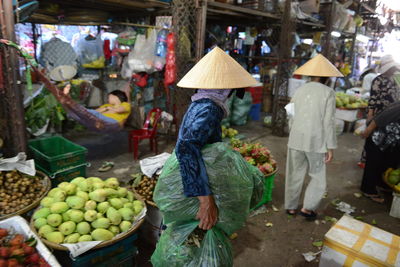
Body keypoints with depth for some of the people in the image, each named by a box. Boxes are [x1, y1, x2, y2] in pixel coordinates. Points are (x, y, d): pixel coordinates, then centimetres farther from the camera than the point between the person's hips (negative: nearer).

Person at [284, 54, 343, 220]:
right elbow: (328, 122, -9)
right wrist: (331, 147, -4)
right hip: (316, 141, -3)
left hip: (296, 140, 4)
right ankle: (308, 208, 13)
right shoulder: (328, 93, -6)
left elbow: (291, 118, 8)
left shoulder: (299, 91, 5)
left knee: (295, 175, 14)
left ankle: (291, 207, 26)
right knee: (318, 177, 15)